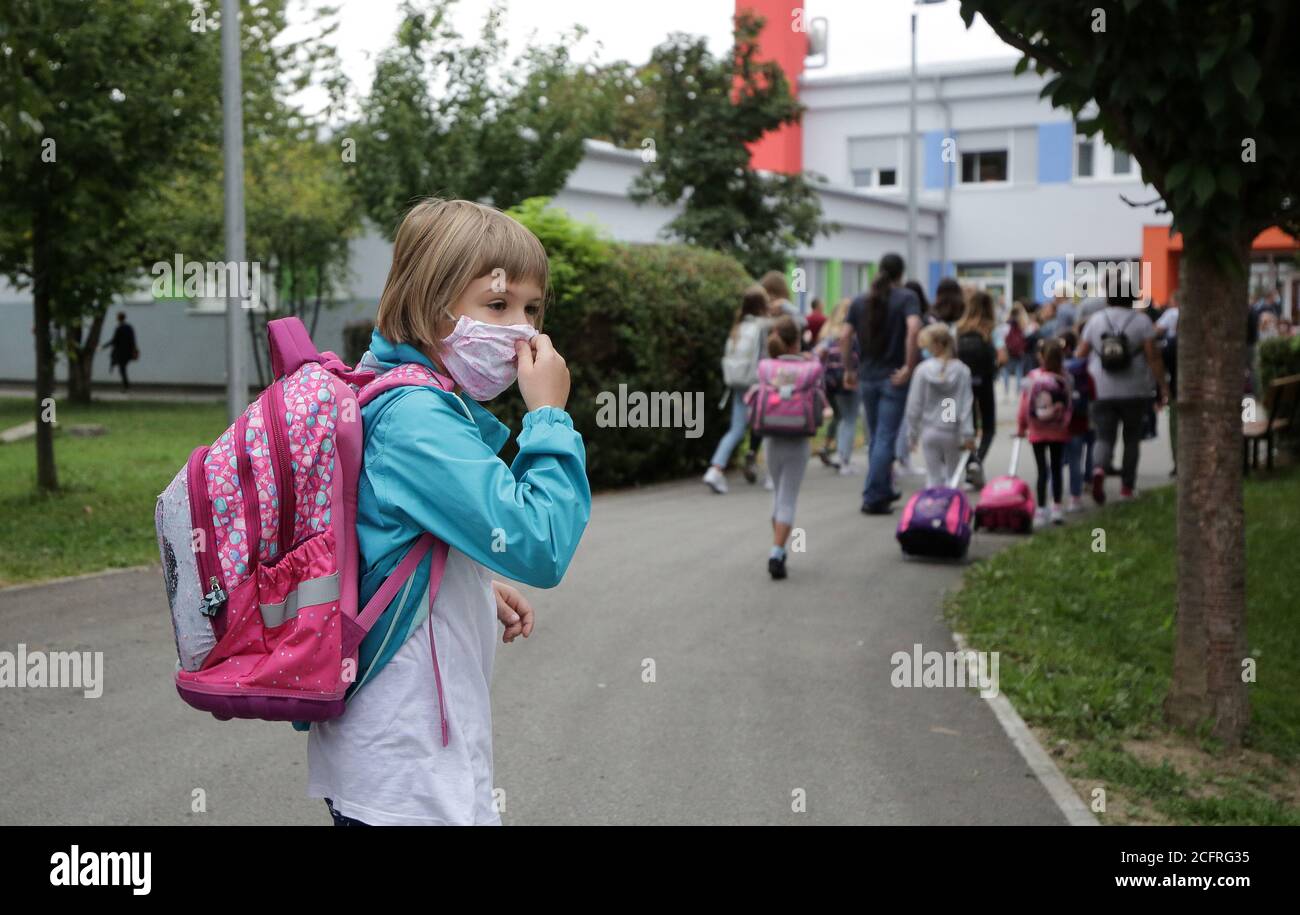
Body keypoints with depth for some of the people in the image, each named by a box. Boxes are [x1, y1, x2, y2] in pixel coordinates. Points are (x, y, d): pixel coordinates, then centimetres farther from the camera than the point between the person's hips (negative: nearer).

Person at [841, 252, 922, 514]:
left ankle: (884, 490, 28)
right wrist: (909, 366, -19)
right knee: (886, 438, -3)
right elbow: (913, 328, -23)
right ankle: (872, 497, -7)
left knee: (875, 437, 17)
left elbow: (844, 337, 2)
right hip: (893, 378, -5)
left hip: (867, 377, 5)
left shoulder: (860, 301, 9)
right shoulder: (907, 298, -5)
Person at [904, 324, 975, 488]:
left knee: (933, 477, 7)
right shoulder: (962, 370, -6)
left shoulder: (923, 370, -8)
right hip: (952, 431, 1)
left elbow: (915, 405, -4)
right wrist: (968, 434, -5)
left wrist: (912, 434, 5)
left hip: (929, 431, -1)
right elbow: (966, 404, -7)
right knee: (952, 475, 14)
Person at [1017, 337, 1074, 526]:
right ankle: (1057, 508, 16)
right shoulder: (1064, 378, -9)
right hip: (1059, 432, 1)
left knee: (1042, 470, 3)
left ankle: (1041, 510, 0)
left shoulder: (1032, 377, -10)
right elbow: (1069, 404, -5)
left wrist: (1021, 426, 6)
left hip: (1037, 432, -1)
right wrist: (1065, 423, 11)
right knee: (1056, 469, 12)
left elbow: (1024, 402, -5)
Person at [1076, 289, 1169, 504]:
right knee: (1132, 439, 14)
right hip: (1134, 392, -1)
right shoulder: (1141, 321, -3)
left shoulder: (1095, 320, 2)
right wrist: (1163, 386, -4)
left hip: (1102, 391, 1)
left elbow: (1080, 354, 5)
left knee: (1104, 438, 1)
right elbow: (1153, 356, -8)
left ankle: (1098, 470, -29)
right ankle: (1127, 486, 17)